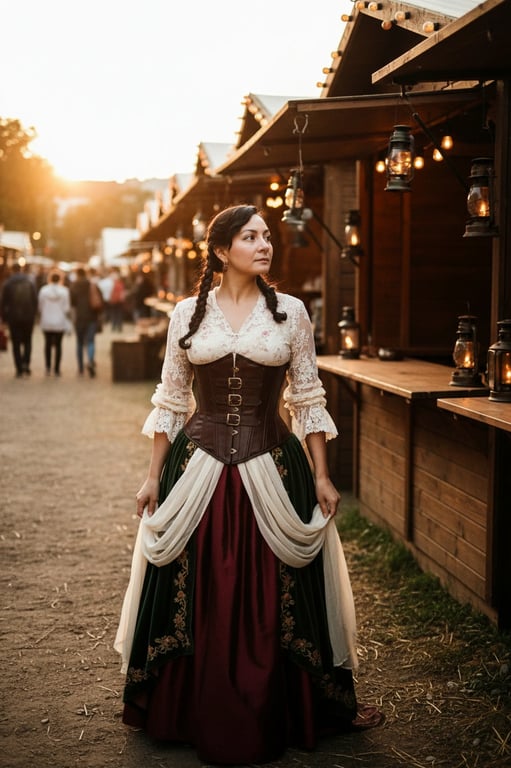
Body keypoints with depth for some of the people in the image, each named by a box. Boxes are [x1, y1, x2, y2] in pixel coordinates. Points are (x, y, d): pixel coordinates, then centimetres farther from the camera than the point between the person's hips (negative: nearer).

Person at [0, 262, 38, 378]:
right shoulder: (29, 282, -2)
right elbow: (35, 300, -2)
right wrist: (33, 315, 7)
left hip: (13, 317, -1)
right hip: (28, 317, 1)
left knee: (16, 343, 5)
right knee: (27, 341, 15)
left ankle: (19, 369, 3)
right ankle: (26, 363, -3)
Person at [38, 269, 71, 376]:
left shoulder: (43, 290, -6)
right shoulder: (64, 291, -8)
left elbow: (40, 307, 0)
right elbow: (67, 308, -5)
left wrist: (41, 319, 15)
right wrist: (67, 319, 11)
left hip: (46, 322, 1)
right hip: (60, 323, -1)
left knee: (48, 344, 13)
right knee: (58, 344, 7)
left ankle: (48, 367, 2)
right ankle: (56, 369, 7)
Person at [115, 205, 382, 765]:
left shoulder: (290, 312, 2)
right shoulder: (188, 314, 3)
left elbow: (308, 400, 4)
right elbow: (170, 402, 7)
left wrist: (321, 476, 0)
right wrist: (153, 476, 5)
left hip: (272, 467, 0)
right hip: (199, 465, 1)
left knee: (272, 597, 5)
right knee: (196, 598, 8)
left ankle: (269, 717, 23)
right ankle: (199, 717, 27)